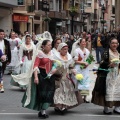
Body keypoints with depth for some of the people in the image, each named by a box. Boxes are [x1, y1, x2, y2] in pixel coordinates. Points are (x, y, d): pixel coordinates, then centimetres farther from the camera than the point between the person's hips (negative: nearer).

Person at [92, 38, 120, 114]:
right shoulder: (106, 52, -7)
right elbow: (102, 63, -14)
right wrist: (109, 64, -27)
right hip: (108, 74, -6)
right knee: (107, 90, -5)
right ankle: (106, 108, 3)